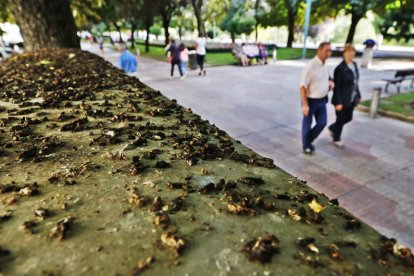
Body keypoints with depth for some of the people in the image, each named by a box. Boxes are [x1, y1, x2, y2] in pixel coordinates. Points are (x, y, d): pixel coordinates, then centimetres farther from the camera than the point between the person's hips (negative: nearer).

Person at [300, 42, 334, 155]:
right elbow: (303, 87, -22)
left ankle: (309, 140, 33)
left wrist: (331, 82, 1)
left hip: (322, 100, 8)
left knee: (322, 122, 11)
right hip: (311, 101, -7)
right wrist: (305, 105, -25)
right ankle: (306, 146, 27)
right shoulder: (310, 66, -21)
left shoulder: (324, 65, 5)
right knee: (307, 124, 8)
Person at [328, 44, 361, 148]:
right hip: (342, 100, -7)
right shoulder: (340, 68, -17)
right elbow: (337, 87, -17)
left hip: (351, 99, 8)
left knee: (348, 118, 16)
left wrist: (358, 95, 13)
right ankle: (336, 139, 26)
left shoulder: (354, 65, 7)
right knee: (341, 119, 6)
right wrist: (338, 102, -19)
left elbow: (355, 82, 14)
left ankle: (332, 128, 41)